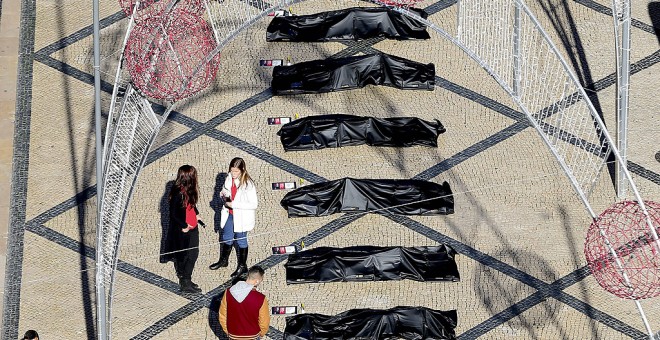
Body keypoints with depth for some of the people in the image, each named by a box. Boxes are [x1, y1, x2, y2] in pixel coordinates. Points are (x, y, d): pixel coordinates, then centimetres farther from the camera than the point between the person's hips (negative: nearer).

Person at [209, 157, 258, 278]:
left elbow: (254, 204, -26)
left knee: (241, 240, 12)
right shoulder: (229, 179, -5)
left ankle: (242, 265, 31)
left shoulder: (248, 184, -24)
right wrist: (224, 194, -9)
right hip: (229, 214, 6)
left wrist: (234, 204, -28)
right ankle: (224, 260, 46)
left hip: (241, 217, -6)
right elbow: (224, 190, 16)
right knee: (226, 237, 23)